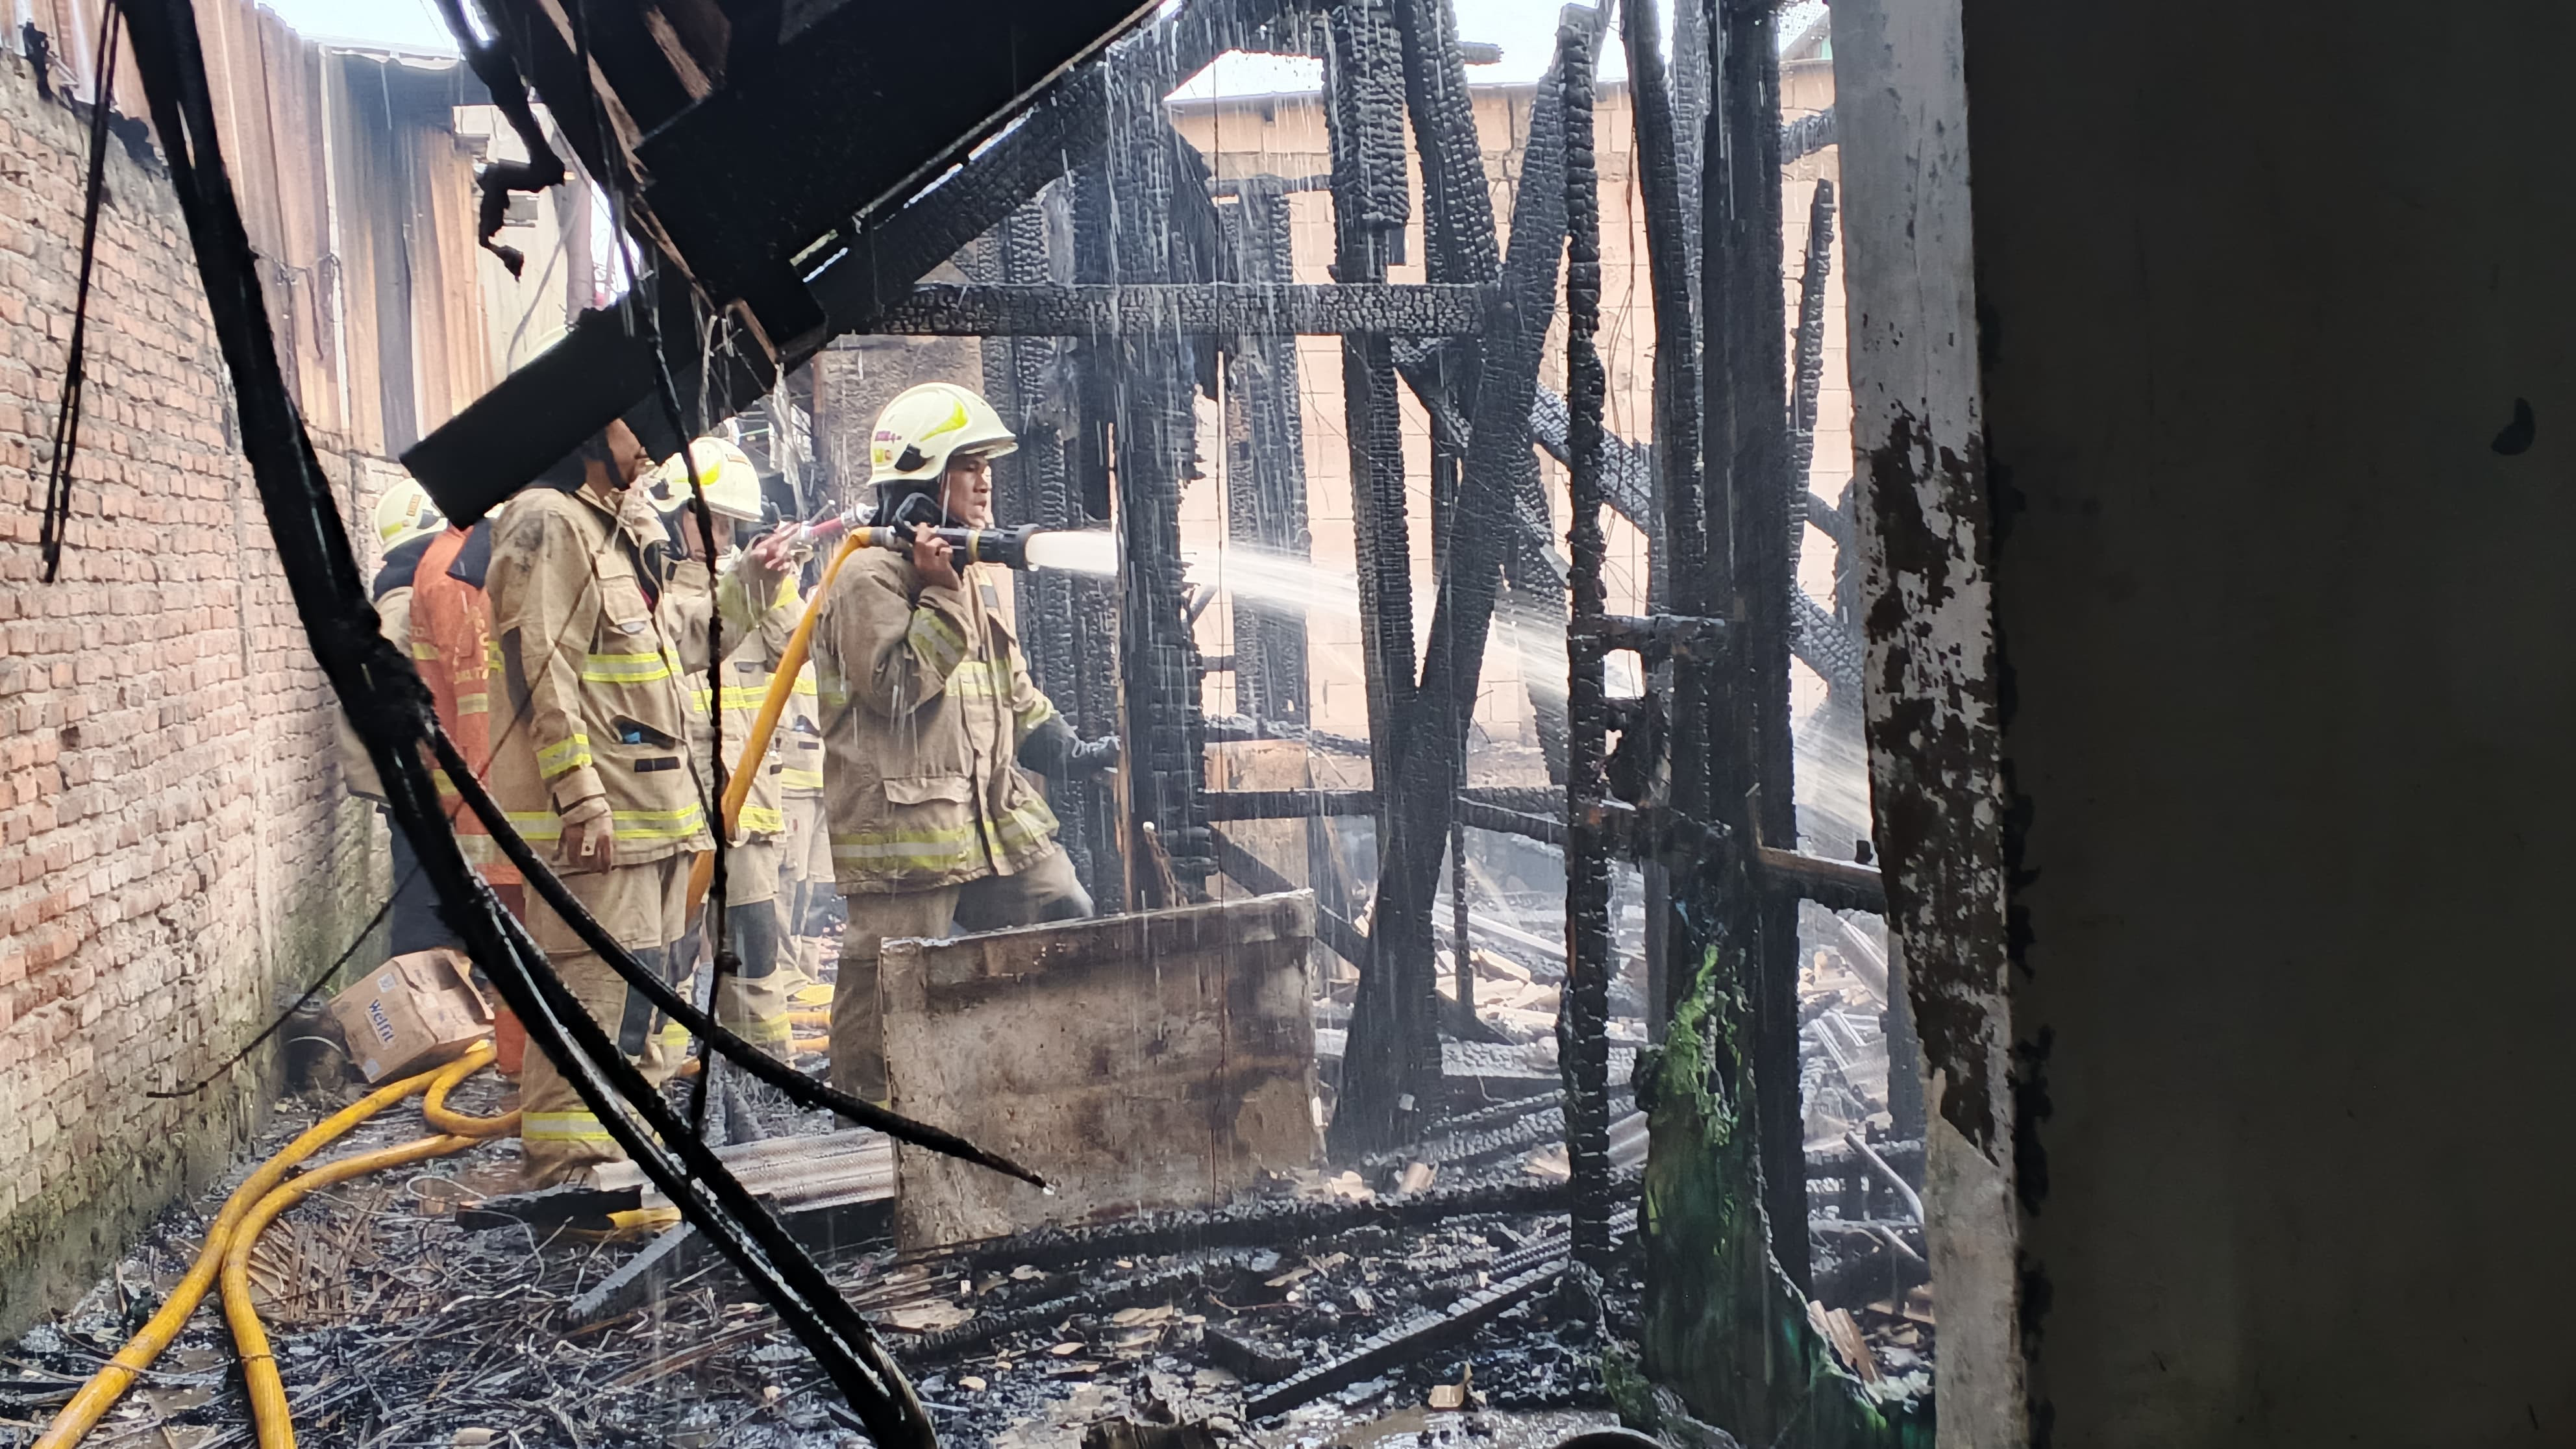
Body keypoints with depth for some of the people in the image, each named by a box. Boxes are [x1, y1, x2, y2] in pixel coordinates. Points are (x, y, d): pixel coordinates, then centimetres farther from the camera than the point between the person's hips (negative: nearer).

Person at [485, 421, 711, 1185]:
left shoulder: (616, 525, 21)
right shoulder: (547, 523, -11)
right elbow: (543, 672, -19)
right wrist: (582, 798, -23)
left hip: (649, 802, 10)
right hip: (598, 811, -10)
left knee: (645, 977, 15)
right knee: (594, 978, -9)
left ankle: (629, 1134, 26)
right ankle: (566, 1162, -3)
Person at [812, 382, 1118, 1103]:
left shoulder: (975, 572, 19)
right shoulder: (872, 575, -10)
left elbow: (1011, 686, 26)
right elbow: (892, 685, -20)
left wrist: (1068, 750, 16)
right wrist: (942, 596, -18)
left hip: (996, 814, 9)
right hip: (902, 823, -9)